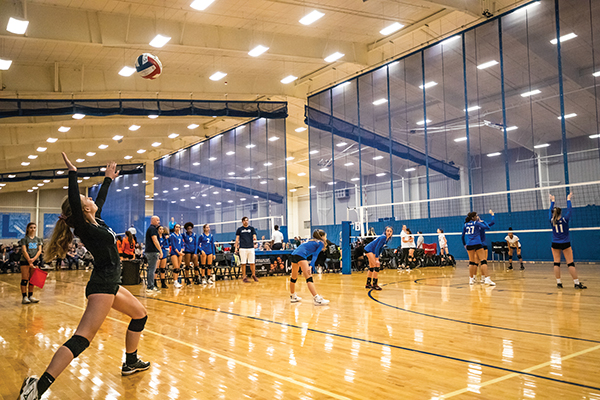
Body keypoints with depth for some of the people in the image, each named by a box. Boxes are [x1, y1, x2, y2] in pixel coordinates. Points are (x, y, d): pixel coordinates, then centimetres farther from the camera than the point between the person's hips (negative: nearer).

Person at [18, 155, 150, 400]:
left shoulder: (96, 222, 8)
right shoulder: (85, 228, -15)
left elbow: (101, 199, 26)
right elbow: (74, 202, -32)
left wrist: (108, 179, 35)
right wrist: (72, 173, -28)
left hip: (110, 284, 10)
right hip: (102, 286, -10)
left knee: (140, 315, 22)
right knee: (82, 339, -18)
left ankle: (131, 363, 35)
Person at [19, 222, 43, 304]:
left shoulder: (38, 239, 11)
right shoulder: (24, 239, -1)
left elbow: (39, 250, 3)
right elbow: (24, 251, -10)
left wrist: (34, 259, -14)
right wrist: (29, 261, -17)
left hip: (35, 261, 4)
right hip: (25, 261, -4)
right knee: (24, 279, -4)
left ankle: (30, 296, 15)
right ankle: (24, 297, -1)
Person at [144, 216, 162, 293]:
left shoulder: (151, 228, 21)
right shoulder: (152, 229, -11)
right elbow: (155, 241, -19)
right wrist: (160, 250, -19)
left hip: (149, 251, 11)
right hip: (152, 252, -11)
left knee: (151, 269, 15)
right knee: (152, 269, -9)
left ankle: (149, 285, 21)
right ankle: (150, 287, -8)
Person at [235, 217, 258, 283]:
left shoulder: (252, 228, 10)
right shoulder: (239, 229, 9)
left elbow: (254, 236, 5)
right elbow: (237, 239, 9)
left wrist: (254, 239, -18)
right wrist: (236, 247, 2)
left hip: (251, 247, 1)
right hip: (242, 248, -1)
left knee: (252, 263, 1)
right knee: (243, 263, -1)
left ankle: (253, 275, 17)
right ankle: (244, 277, 6)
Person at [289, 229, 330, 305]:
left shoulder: (313, 241, 30)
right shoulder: (321, 243, 7)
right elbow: (315, 255, -7)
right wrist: (310, 266, -17)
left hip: (294, 254, 9)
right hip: (301, 255, -9)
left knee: (294, 277, 22)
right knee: (309, 278, -15)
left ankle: (292, 296, 37)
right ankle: (316, 299, -22)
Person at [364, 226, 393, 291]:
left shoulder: (387, 239, 3)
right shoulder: (383, 237, -24)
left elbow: (380, 248, 12)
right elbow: (377, 248, -25)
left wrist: (377, 257, 8)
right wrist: (376, 259, -26)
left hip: (372, 251, 10)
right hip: (369, 250, -10)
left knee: (371, 267, 16)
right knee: (377, 266, -15)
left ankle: (368, 284, 26)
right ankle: (374, 285, -10)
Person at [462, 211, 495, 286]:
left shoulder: (465, 225, 13)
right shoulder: (477, 223, 0)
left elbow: (462, 236, 16)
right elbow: (487, 227, -3)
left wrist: (464, 244, 26)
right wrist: (482, 221, 12)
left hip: (469, 245, 5)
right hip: (477, 243, -5)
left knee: (471, 262, 12)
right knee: (483, 261, -7)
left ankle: (471, 279, 13)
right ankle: (487, 278, -18)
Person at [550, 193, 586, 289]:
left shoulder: (552, 220, -3)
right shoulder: (564, 219, -9)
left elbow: (550, 211, 13)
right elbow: (569, 210, 3)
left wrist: (552, 201, 26)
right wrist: (568, 199, 15)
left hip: (555, 244, 2)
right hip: (565, 244, -2)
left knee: (556, 263, 3)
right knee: (570, 264, -2)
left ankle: (558, 282, 1)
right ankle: (577, 283, -2)